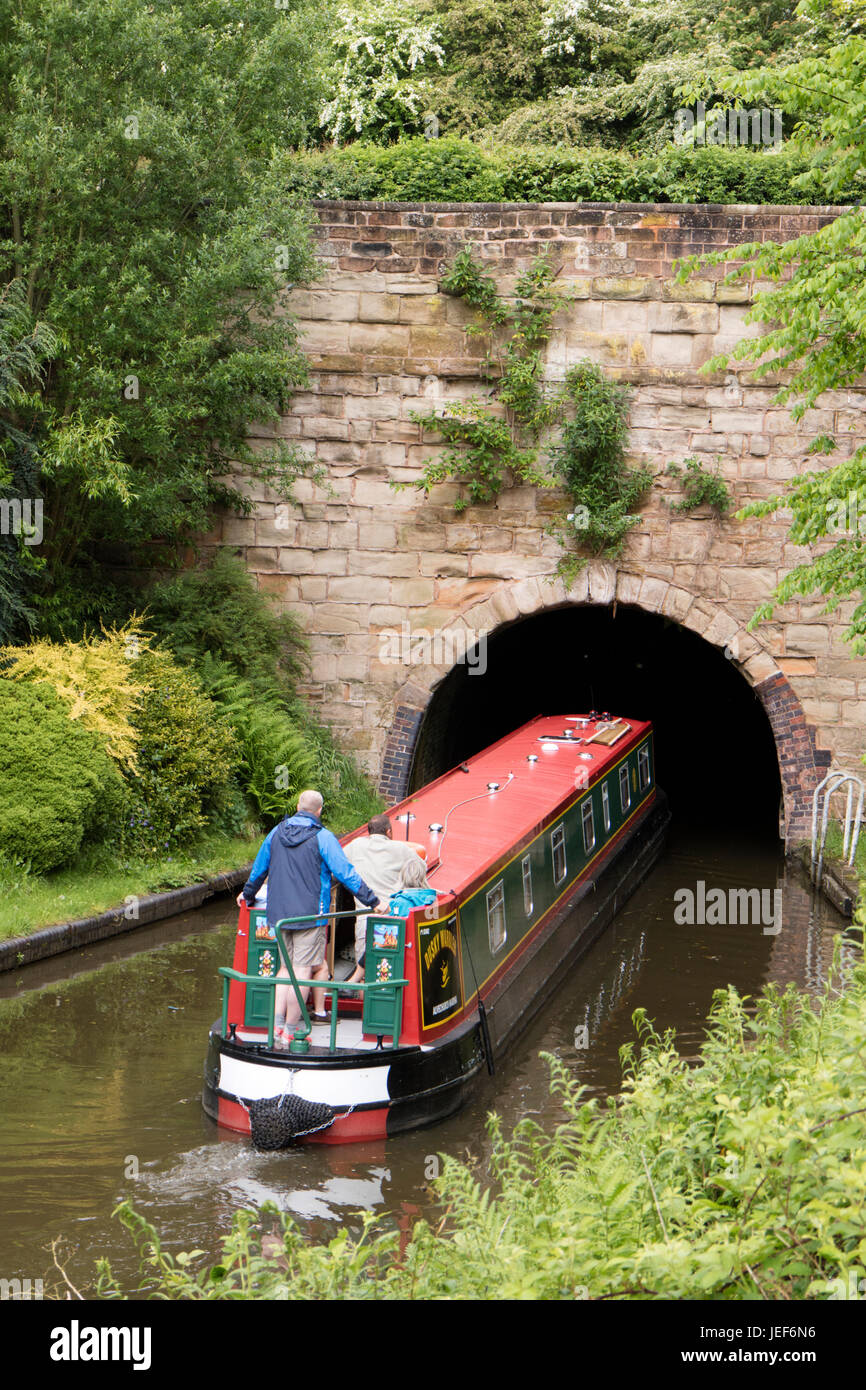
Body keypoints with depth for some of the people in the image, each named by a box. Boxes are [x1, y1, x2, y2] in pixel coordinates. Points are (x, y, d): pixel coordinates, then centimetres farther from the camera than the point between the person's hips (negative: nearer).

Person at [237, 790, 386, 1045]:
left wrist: (247, 894, 39)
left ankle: (277, 1024, 5)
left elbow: (259, 868, 21)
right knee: (302, 969, -2)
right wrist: (373, 901, -7)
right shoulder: (322, 838, -9)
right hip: (309, 914, -6)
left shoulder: (277, 833, 9)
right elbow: (346, 873, -12)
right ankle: (290, 1031, -2)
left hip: (279, 913, 6)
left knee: (286, 967, 14)